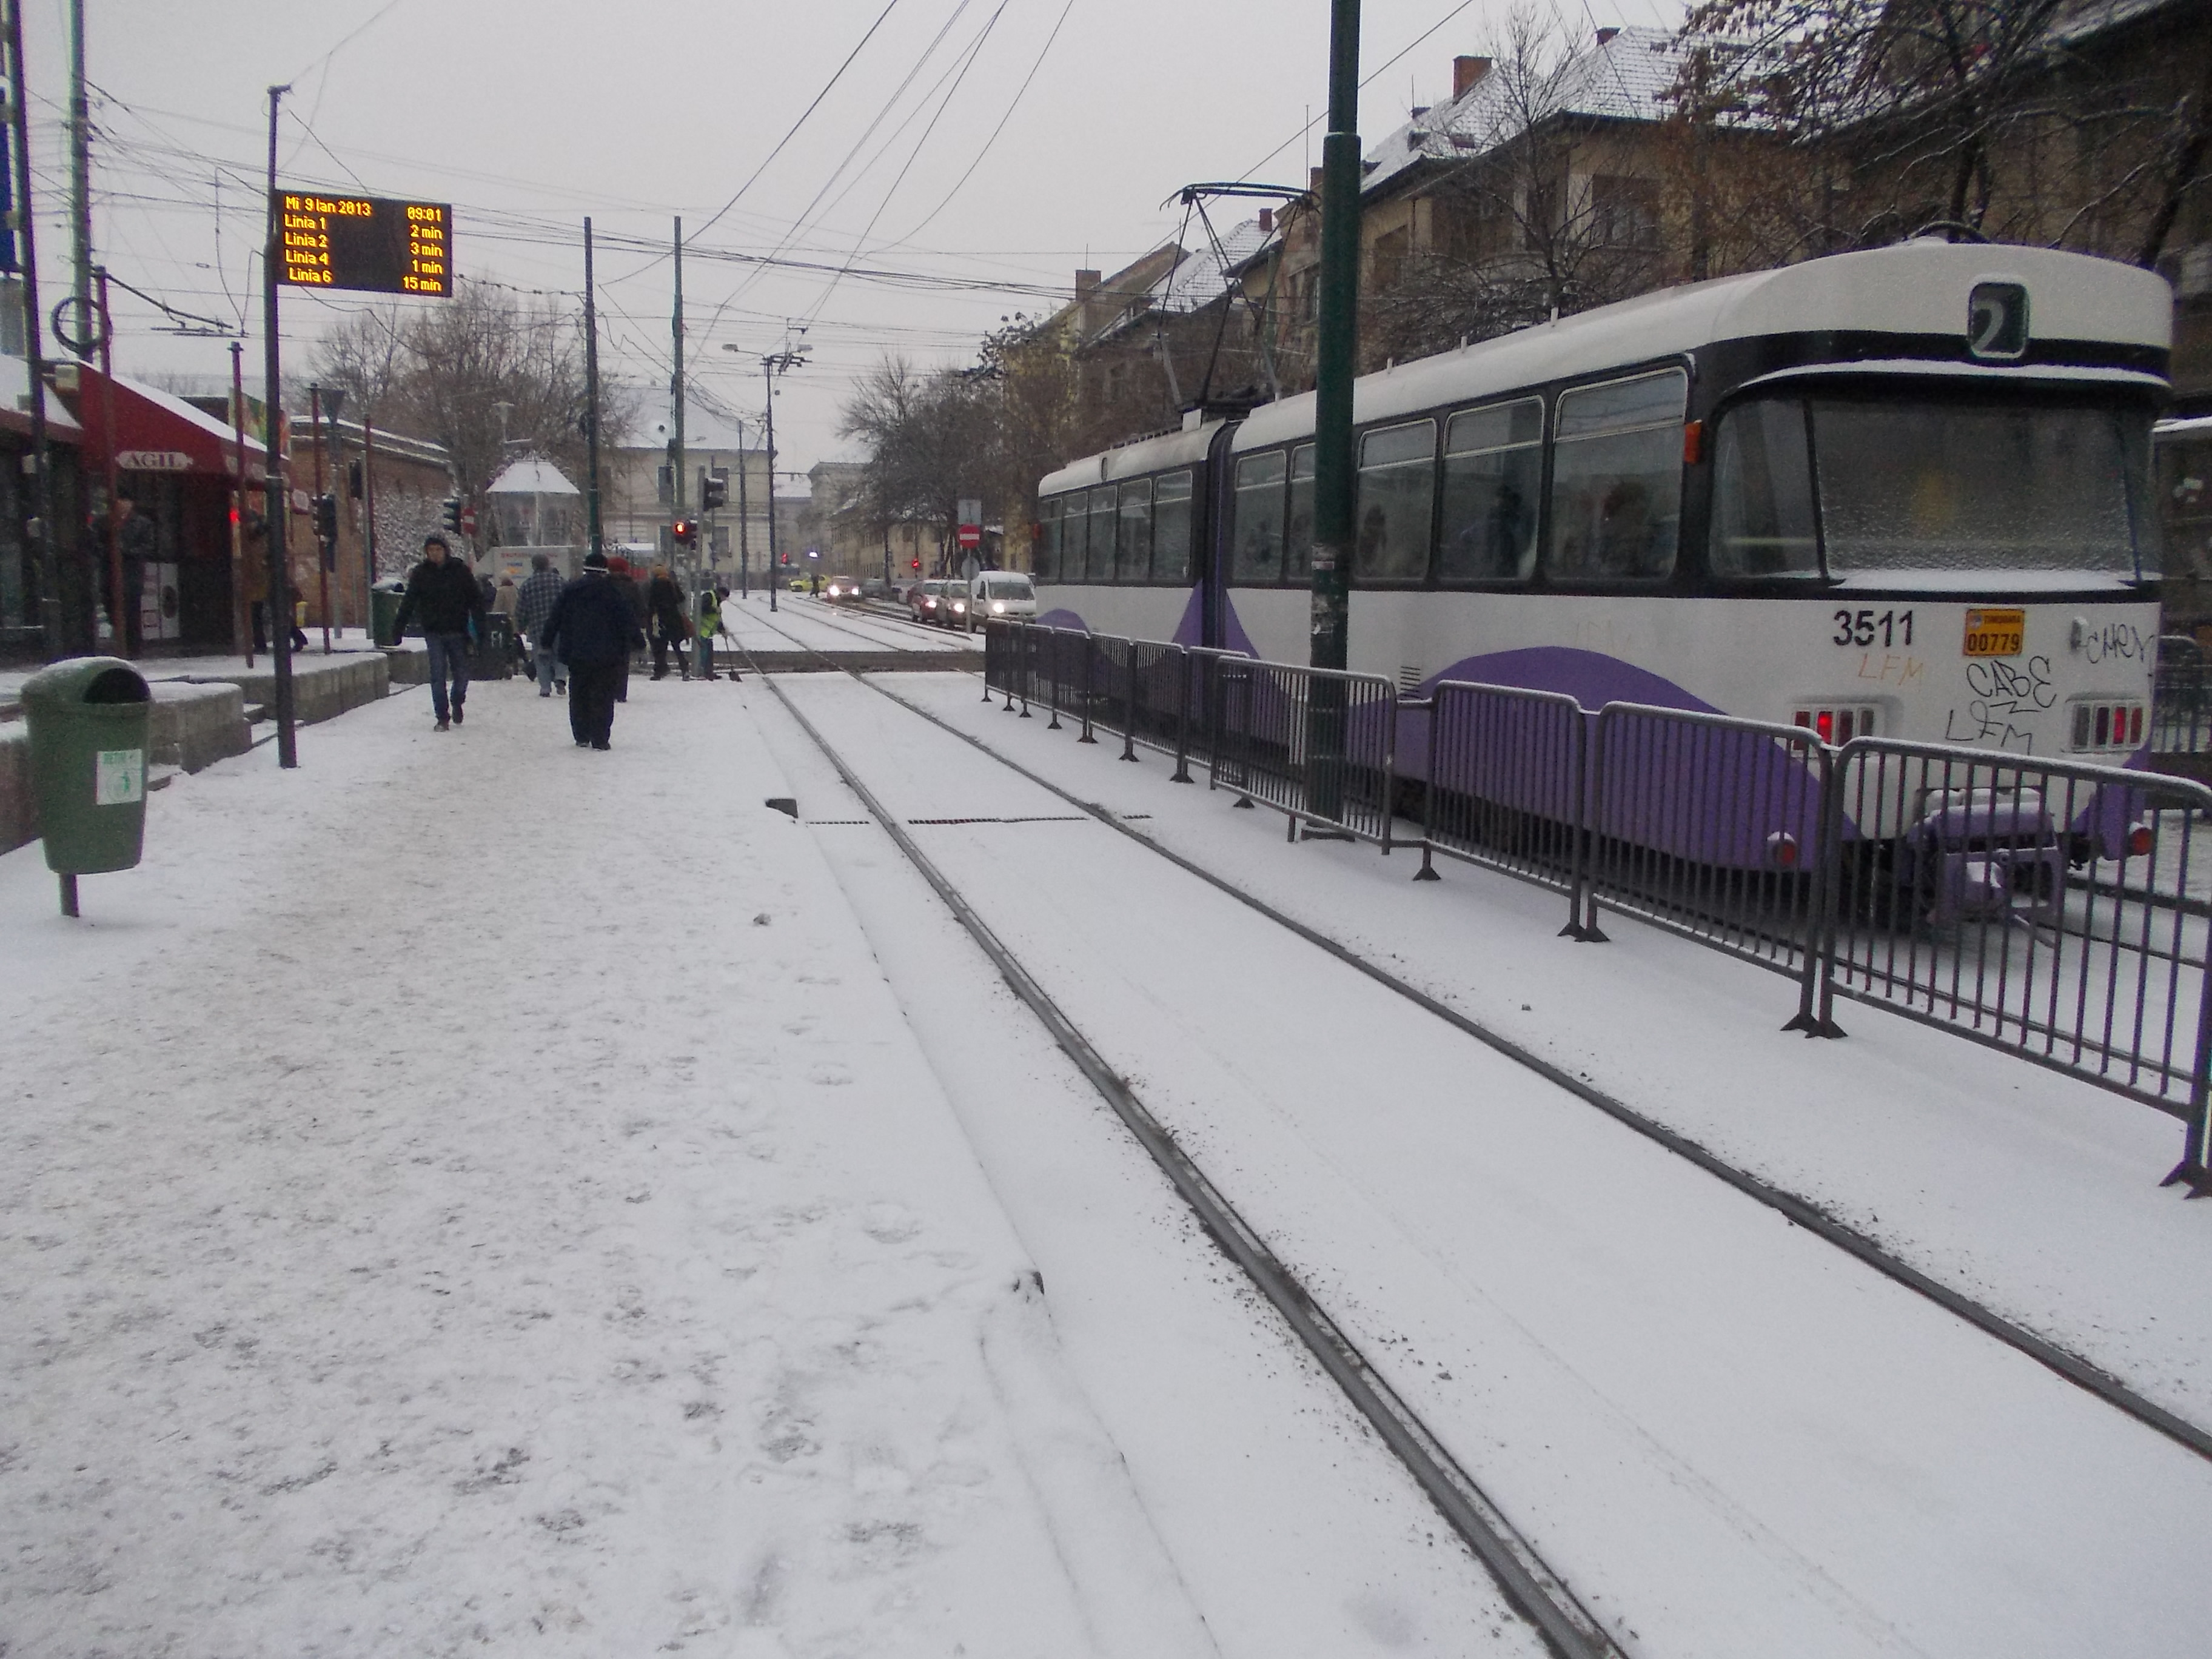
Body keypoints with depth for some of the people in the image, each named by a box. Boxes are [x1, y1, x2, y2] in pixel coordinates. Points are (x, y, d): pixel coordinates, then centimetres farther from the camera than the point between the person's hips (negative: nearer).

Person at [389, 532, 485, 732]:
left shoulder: (460, 570, 0)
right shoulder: (420, 573, 3)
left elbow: (476, 599, 1)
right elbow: (408, 603, 4)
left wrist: (480, 626, -8)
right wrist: (398, 629, -2)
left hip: (457, 631, 0)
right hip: (434, 633, 0)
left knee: (462, 673, 6)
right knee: (438, 675, -5)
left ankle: (457, 703, 35)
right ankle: (442, 717, 0)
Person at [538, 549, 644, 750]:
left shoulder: (570, 591, 7)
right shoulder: (613, 592, -4)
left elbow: (555, 618, 10)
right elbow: (628, 619, -4)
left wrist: (547, 641, 18)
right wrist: (639, 641, 3)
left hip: (577, 654, 3)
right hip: (606, 655, -3)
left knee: (579, 695, 13)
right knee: (603, 696, -2)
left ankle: (581, 737, 16)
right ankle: (600, 739, -6)